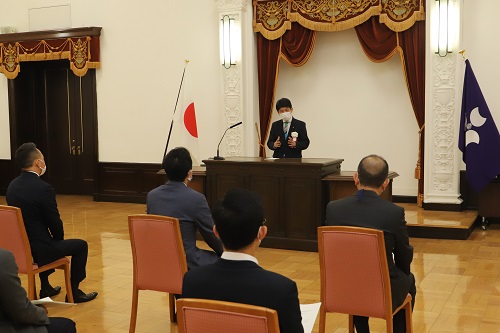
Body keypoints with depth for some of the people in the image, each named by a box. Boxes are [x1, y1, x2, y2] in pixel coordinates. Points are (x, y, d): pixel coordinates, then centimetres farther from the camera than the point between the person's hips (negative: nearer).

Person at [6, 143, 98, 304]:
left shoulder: (12, 186, 2)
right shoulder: (43, 188, -21)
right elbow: (55, 222, -13)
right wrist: (59, 239, 9)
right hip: (37, 251, -8)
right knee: (81, 245, 13)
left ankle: (45, 288, 43)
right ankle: (74, 292, 19)